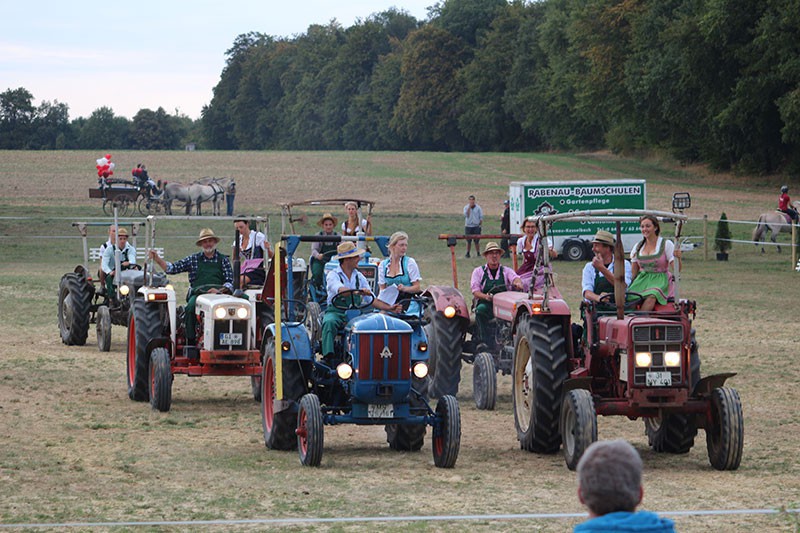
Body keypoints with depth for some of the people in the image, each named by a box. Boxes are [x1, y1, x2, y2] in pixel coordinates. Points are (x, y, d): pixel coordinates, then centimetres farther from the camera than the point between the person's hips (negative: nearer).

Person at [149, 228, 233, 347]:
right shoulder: (193, 259, 20)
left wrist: (219, 290, -11)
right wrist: (157, 259, 0)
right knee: (191, 307, -33)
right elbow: (172, 268, 14)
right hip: (197, 292, 1)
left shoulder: (223, 260, 18)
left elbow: (230, 282, 9)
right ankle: (190, 341, -26)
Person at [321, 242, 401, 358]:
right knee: (329, 323, -37)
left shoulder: (359, 277, 16)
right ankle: (328, 356, -42)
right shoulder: (333, 275, -1)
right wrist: (359, 291, -40)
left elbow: (372, 300, 15)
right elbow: (340, 290, -23)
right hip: (335, 311, -4)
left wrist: (390, 308, 1)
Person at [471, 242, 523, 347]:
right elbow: (475, 291, 2)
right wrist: (486, 296, -21)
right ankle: (483, 341, -36)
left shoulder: (506, 271, 16)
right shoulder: (478, 271, 14)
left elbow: (515, 278, -6)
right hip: (485, 304, 0)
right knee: (481, 310, -36)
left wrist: (518, 283, -33)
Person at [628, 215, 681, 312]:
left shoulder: (666, 244, 2)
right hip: (641, 280, 4)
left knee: (651, 297, -37)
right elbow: (633, 272, 16)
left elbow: (676, 269, -4)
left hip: (660, 281, -4)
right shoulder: (637, 247, 14)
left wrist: (678, 258, -25)